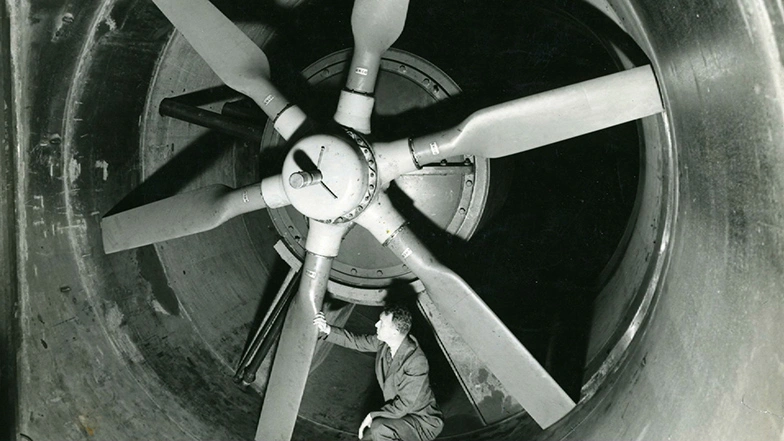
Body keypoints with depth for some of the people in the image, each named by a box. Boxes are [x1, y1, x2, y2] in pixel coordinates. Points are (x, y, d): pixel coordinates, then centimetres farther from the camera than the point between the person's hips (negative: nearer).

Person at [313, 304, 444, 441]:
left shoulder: (416, 362, -33)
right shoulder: (383, 343, -9)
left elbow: (404, 404, -28)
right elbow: (357, 342, 6)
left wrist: (373, 416, -20)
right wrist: (328, 330, -5)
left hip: (423, 423, -8)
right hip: (400, 412, 8)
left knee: (379, 428, -31)